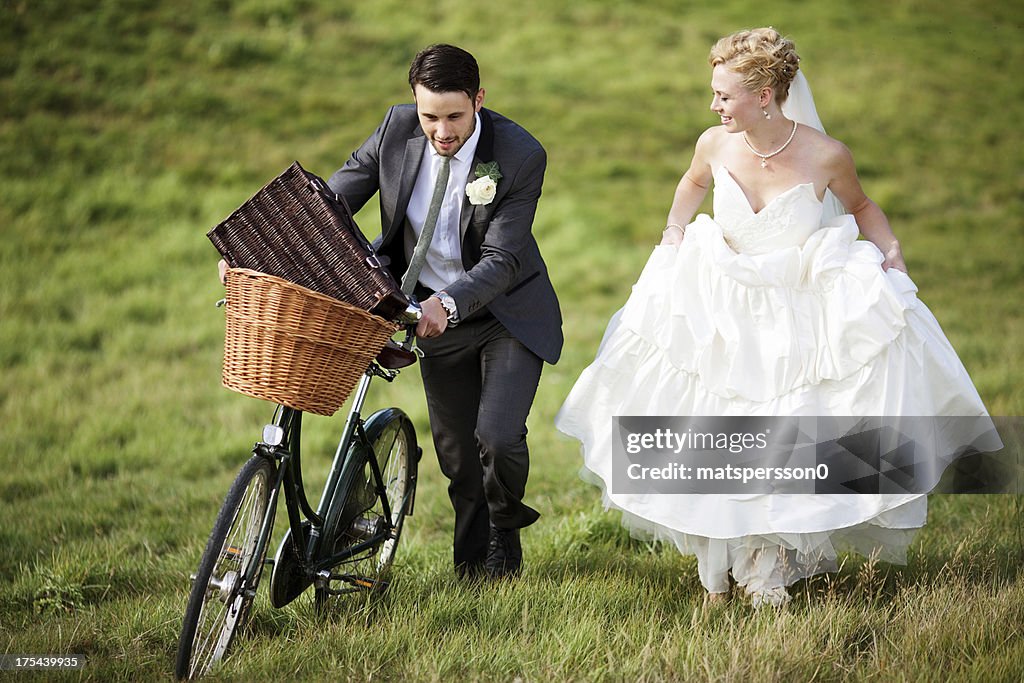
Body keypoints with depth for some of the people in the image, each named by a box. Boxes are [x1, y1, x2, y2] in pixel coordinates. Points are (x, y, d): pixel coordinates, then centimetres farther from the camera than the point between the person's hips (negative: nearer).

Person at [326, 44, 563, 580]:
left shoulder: (521, 155, -24)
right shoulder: (398, 128, -13)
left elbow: (501, 258, -27)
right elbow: (335, 197, -7)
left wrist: (448, 302, -44)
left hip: (506, 313, -3)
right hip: (436, 315, 4)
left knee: (497, 438, -18)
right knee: (457, 455, 11)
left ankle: (506, 527, 16)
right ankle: (473, 576, 30)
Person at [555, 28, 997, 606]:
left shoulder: (826, 157, -18)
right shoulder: (716, 146, -10)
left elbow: (860, 207, 4)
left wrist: (891, 250, -11)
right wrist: (675, 233, 5)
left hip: (802, 315, -3)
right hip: (722, 313, 3)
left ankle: (771, 569, 17)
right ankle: (717, 564, 25)